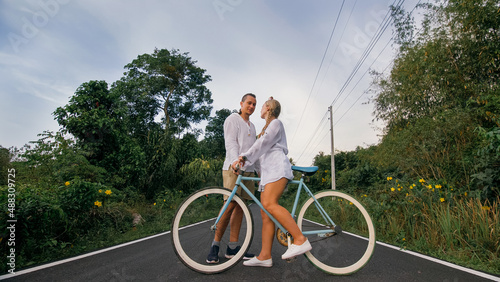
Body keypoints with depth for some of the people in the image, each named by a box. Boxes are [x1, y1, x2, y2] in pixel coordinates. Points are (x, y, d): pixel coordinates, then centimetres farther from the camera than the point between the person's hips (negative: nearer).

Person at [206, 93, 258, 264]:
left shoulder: (252, 126, 26)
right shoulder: (232, 120, 3)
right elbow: (230, 143, -12)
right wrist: (236, 161, -29)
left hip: (248, 170, 7)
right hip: (233, 168, -7)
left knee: (240, 207, 3)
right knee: (230, 205, -12)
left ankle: (233, 247, 8)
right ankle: (215, 244, 1)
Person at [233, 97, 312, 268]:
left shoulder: (275, 123, 4)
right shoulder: (267, 128, 34)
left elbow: (262, 144, -11)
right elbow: (260, 149, 27)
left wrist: (244, 158, -16)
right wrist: (244, 160, 15)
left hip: (277, 167, -9)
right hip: (267, 172, 9)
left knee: (269, 204, -28)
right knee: (265, 215, 0)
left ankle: (301, 240, -27)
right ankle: (264, 256, -2)